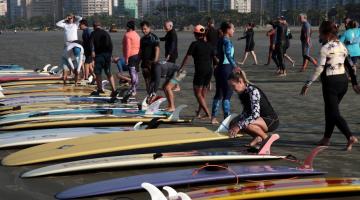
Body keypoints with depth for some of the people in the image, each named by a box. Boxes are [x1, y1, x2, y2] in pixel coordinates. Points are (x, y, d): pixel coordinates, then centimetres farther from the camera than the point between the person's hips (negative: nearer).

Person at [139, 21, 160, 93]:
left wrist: (156, 60, -23)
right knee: (146, 79, 10)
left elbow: (157, 49, -14)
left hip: (152, 61, -7)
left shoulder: (154, 38, -7)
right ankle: (148, 93, 17)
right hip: (144, 62, 7)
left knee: (152, 78, -7)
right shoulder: (142, 39, 16)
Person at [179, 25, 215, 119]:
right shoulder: (209, 45, 10)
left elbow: (187, 57, -4)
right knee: (203, 93, 16)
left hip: (200, 70, -6)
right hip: (209, 70, 6)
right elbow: (214, 58, 11)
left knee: (198, 94, 1)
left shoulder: (195, 44, -6)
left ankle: (208, 114, -9)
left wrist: (181, 68, 6)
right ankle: (198, 112, 27)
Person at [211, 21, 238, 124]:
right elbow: (228, 55, -28)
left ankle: (213, 117, 17)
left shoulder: (220, 40, 12)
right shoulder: (227, 41, -14)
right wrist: (235, 66, -36)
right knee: (227, 93, -4)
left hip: (219, 68, 9)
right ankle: (227, 118, -4)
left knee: (219, 93, 14)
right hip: (226, 68, -9)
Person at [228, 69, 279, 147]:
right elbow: (246, 112, 9)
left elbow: (255, 114, -33)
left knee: (247, 124, -35)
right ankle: (257, 137, 9)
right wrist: (235, 123, -7)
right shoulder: (242, 93, 1)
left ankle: (265, 137, -9)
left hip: (271, 121, -9)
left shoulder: (253, 91, -25)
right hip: (261, 119, 9)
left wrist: (239, 126, -36)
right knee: (234, 123, -1)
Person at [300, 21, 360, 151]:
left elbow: (319, 69, -16)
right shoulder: (342, 46, 9)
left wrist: (308, 84, -12)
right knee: (330, 110, 19)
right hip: (343, 80, 7)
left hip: (330, 82, -7)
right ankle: (326, 138, 25)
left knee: (334, 113, -5)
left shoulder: (325, 48, -12)